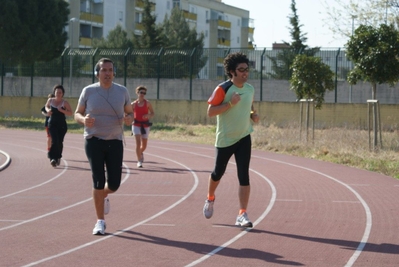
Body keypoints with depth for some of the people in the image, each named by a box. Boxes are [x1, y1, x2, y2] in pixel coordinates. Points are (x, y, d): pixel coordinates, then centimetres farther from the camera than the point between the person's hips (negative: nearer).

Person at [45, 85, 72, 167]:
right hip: (52, 124, 0)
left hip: (62, 125, 0)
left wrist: (62, 110, -21)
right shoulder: (50, 100, 3)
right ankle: (53, 158, -21)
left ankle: (58, 157, 29)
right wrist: (48, 110, 2)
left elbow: (70, 113, -7)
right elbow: (46, 106, 25)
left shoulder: (65, 102, -5)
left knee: (60, 142, 7)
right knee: (54, 141, -17)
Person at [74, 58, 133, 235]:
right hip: (94, 140, -2)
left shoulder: (122, 92, 3)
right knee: (98, 182, -8)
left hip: (115, 141, 2)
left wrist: (129, 119, -10)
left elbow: (130, 112, 14)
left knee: (114, 184, 0)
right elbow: (77, 113, 6)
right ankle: (100, 221, 4)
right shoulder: (88, 91, -2)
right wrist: (84, 119, -17)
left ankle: (103, 196, 39)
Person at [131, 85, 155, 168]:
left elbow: (153, 114, 5)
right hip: (136, 124, -1)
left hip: (145, 125, 1)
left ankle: (141, 152, 45)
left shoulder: (147, 103, 1)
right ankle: (139, 161, -13)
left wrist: (148, 116, -16)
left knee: (144, 145, 10)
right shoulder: (133, 104, 3)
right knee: (138, 142, -16)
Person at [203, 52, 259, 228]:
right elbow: (210, 111, -16)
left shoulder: (250, 89, 5)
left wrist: (253, 115, 0)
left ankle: (242, 214, -8)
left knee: (244, 176, -8)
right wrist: (230, 103, -26)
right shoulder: (223, 89, -13)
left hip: (244, 138, 3)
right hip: (225, 139, -3)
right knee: (218, 173, 13)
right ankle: (210, 198, 44)